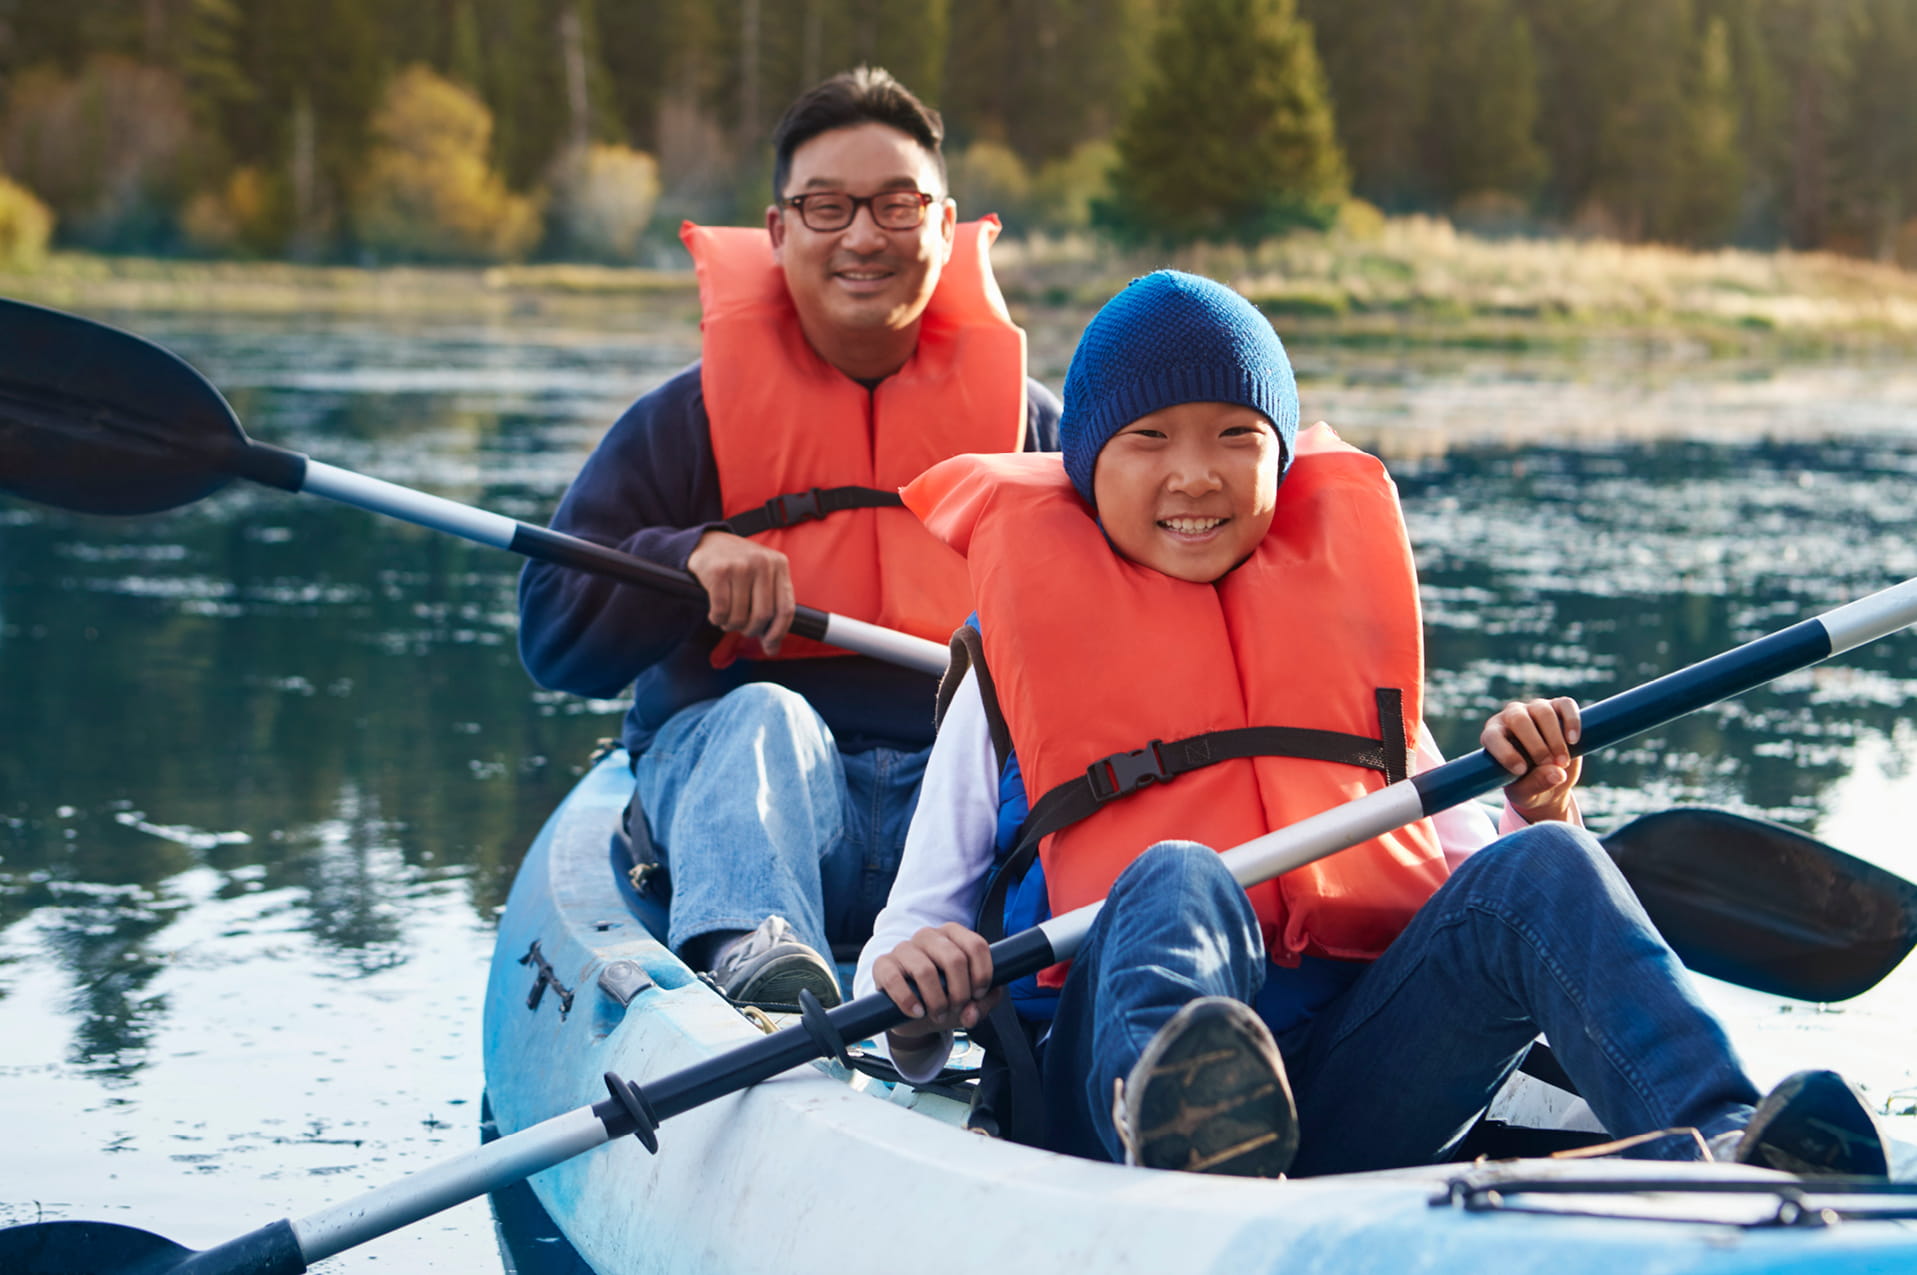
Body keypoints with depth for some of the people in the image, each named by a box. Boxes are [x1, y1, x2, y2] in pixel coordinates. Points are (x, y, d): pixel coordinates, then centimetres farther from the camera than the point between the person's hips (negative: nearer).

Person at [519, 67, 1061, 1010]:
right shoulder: (692, 419, 11)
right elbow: (553, 632, 5)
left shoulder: (1029, 426, 17)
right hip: (739, 782, -1)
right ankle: (750, 954, -61)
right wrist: (687, 557, -15)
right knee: (761, 717, -35)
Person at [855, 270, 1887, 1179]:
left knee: (1539, 873, -21)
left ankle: (1720, 1150, -49)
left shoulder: (1349, 610, 27)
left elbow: (1452, 873, 24)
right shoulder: (1016, 660, 17)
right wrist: (910, 979, -12)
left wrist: (1535, 808, 2)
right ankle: (1170, 1125, -68)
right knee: (1173, 878, -33)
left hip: (1353, 1094, 3)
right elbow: (912, 937, 12)